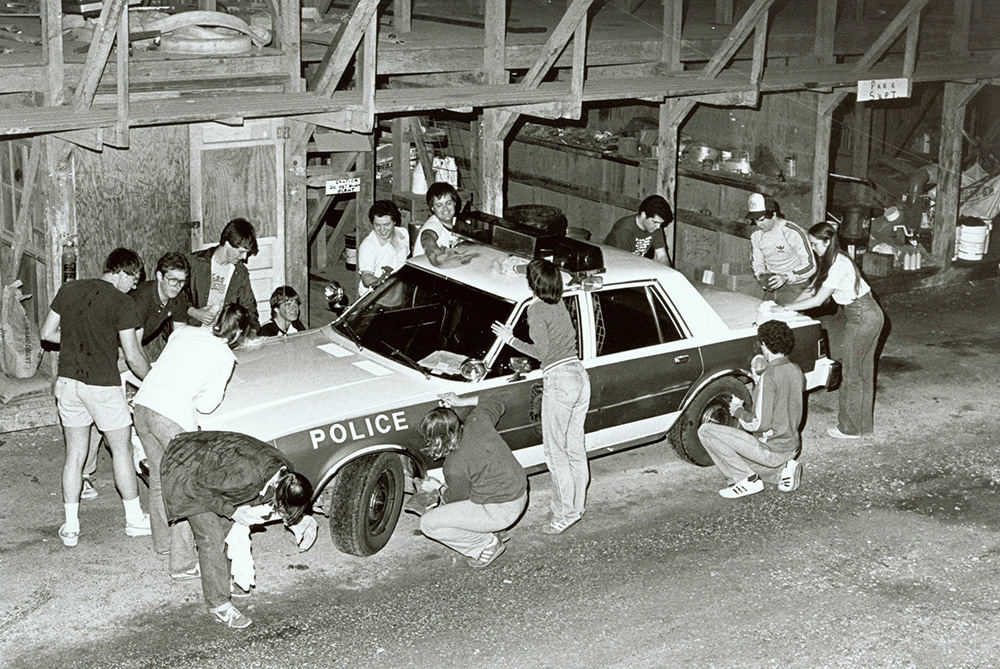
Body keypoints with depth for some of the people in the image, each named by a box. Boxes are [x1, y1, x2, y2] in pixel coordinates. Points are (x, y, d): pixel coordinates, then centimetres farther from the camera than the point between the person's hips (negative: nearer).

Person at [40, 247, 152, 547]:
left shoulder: (69, 290, 4)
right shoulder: (122, 303, -10)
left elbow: (47, 333, 9)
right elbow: (133, 357, -10)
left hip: (67, 382, 5)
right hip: (103, 386, -5)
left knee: (74, 453, 11)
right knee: (121, 450, 11)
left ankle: (71, 526, 13)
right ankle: (134, 519, 20)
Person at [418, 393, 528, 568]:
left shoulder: (455, 466, -25)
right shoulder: (478, 421, -8)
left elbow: (456, 498, -7)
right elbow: (497, 405, 16)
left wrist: (438, 487, 12)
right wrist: (462, 401, 16)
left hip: (500, 511, -9)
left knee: (428, 523, -6)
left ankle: (486, 544, 2)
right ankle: (494, 532, 20)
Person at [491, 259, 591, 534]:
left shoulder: (536, 309, -9)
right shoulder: (560, 306, 14)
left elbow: (541, 351, -12)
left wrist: (511, 339, -3)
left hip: (558, 380, -8)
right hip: (580, 376, 8)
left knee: (555, 450, -1)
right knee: (575, 447, 16)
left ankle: (564, 513, 2)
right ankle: (577, 505, 24)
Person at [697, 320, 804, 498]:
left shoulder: (769, 377, -22)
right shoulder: (796, 371, 4)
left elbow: (760, 424, -23)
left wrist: (738, 411, -5)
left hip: (771, 450, -9)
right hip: (792, 447, 9)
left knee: (706, 431, -8)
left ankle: (747, 480, -6)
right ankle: (783, 468, 12)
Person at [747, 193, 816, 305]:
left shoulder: (794, 233, -17)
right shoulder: (756, 236, 1)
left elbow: (810, 266, -15)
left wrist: (786, 277, -27)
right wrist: (761, 275, -9)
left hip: (794, 287, -5)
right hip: (771, 288, 5)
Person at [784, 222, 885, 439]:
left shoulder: (839, 266, -21)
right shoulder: (832, 262, 9)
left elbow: (817, 300, -19)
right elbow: (813, 291, 12)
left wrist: (785, 308, -12)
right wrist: (788, 306, 3)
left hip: (862, 319, -10)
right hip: (872, 315, 10)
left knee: (852, 375, 2)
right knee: (864, 372, 17)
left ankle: (850, 428, 13)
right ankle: (864, 424, 28)